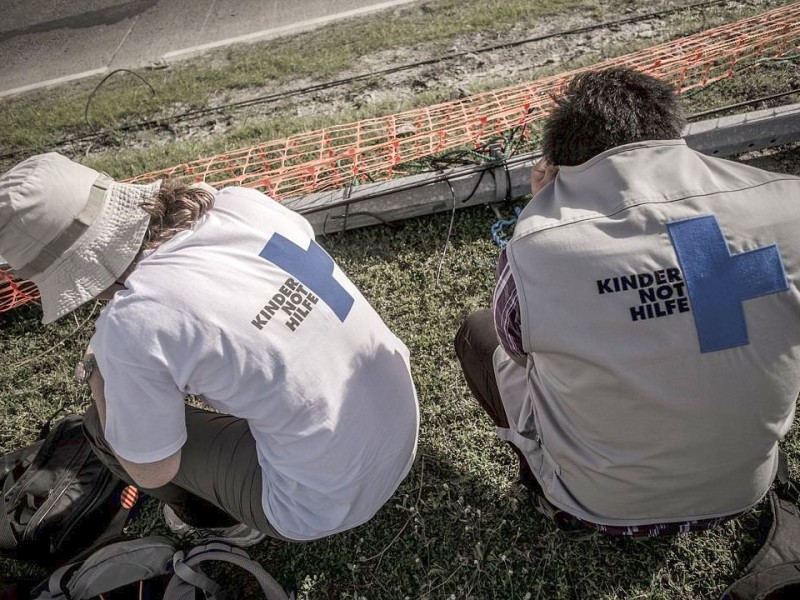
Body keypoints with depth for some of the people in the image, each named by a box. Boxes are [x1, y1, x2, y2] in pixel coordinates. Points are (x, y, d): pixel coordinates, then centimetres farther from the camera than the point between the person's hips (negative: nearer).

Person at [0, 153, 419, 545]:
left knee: (104, 427, 8)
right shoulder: (238, 201, -8)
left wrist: (98, 374, 8)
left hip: (335, 503, -6)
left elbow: (152, 473, -7)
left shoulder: (132, 323, -24)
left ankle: (221, 521, 30)